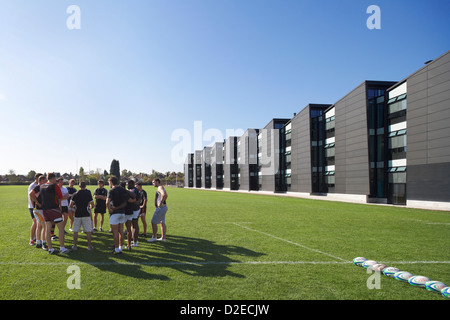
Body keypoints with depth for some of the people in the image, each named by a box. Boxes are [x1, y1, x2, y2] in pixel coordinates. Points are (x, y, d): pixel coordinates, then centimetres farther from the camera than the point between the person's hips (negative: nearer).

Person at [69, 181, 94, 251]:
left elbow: (71, 205, -4)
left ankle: (75, 245, 13)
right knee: (88, 231, 5)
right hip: (86, 215, -1)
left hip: (77, 215, 1)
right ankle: (89, 245, 7)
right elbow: (92, 205, -4)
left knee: (75, 231, 11)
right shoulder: (88, 194, -4)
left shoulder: (75, 194, -2)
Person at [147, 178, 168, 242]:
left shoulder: (160, 187, -14)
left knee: (153, 222, -3)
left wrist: (161, 203, -26)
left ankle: (154, 237, 5)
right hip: (163, 208, 10)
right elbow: (166, 195, 36)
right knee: (162, 223, 13)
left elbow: (164, 194, -35)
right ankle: (163, 238, 18)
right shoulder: (160, 188, 18)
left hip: (160, 208, -10)